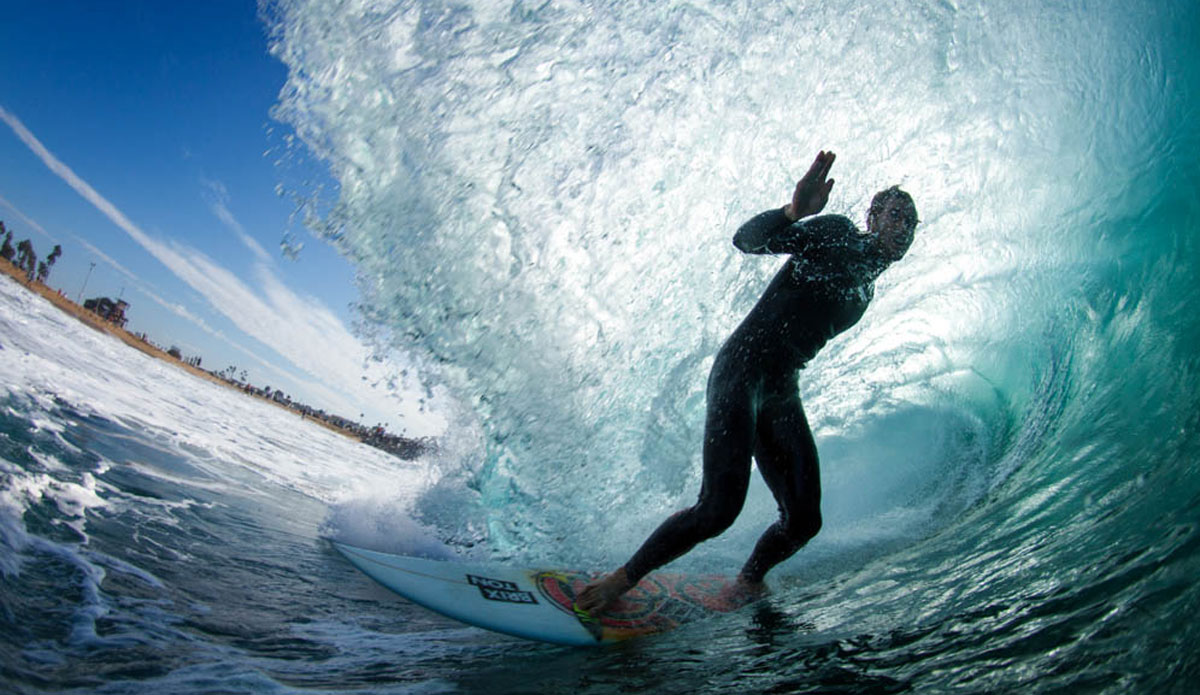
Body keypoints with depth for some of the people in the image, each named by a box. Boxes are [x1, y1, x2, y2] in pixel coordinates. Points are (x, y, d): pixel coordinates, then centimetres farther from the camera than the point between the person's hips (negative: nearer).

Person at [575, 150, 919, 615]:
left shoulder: (865, 289, 21)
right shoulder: (836, 235, -1)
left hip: (781, 394, 8)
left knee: (804, 520, -2)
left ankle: (748, 582, 26)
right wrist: (795, 211, -32)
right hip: (741, 370, -8)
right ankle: (623, 578, -4)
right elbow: (747, 239, -16)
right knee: (720, 507, -21)